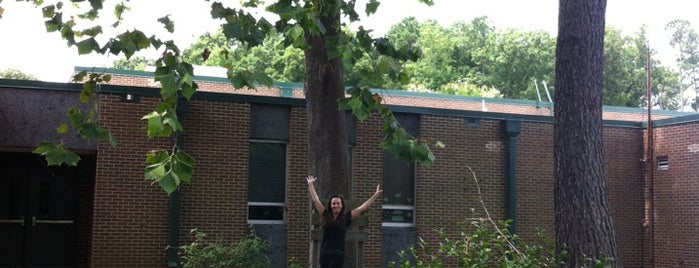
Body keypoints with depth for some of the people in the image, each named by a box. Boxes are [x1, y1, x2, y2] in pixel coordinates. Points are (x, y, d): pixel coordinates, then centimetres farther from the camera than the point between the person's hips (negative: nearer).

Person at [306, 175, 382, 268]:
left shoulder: (346, 217, 2)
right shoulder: (325, 215, 5)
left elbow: (362, 208, 6)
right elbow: (315, 200, 12)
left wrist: (376, 195, 7)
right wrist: (310, 184, 18)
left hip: (338, 254, -2)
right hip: (324, 253, 2)